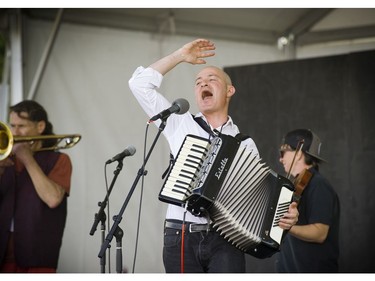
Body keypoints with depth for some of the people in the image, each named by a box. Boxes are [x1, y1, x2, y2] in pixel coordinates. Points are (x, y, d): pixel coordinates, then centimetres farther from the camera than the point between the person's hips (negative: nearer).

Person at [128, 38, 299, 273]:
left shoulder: (244, 143, 13)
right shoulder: (180, 125, 14)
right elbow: (140, 84, 12)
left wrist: (285, 215, -12)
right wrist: (181, 56, 14)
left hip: (225, 240, -1)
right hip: (181, 238, 1)